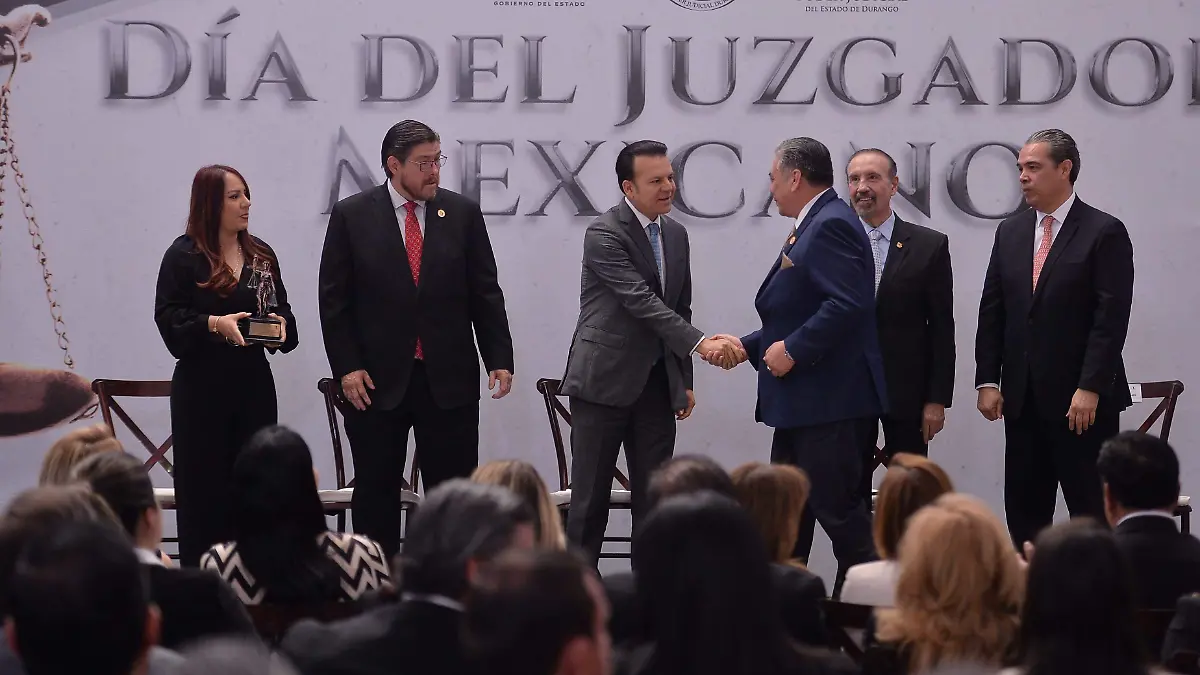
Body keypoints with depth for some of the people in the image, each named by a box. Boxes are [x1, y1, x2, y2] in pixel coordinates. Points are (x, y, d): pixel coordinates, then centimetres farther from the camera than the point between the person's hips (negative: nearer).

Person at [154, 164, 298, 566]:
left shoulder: (260, 255, 12)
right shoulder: (184, 255, -4)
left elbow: (281, 310, 16)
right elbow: (169, 318, -9)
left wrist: (281, 325, -7)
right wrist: (215, 324, -23)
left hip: (254, 383, 5)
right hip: (201, 386, -5)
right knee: (204, 484, -2)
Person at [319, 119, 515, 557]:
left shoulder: (463, 214, 5)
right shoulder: (351, 216, 0)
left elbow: (485, 294, 6)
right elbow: (333, 299, 0)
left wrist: (499, 358, -2)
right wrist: (346, 367, -7)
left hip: (449, 379, 1)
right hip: (377, 381, -1)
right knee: (376, 496, 6)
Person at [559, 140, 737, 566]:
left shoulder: (676, 234, 12)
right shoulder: (604, 235, -12)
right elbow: (643, 302, -22)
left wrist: (684, 380, 16)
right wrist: (699, 343, -30)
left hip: (657, 383, 7)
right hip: (605, 379, -6)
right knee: (590, 495, -1)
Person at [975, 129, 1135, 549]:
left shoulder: (1104, 232, -5)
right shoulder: (1010, 233, 13)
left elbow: (1111, 318, -12)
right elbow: (992, 312, 12)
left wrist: (1090, 389, -17)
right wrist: (987, 380, 4)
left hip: (1083, 400, -6)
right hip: (1022, 399, 6)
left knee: (1091, 513, -1)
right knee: (1023, 513, 7)